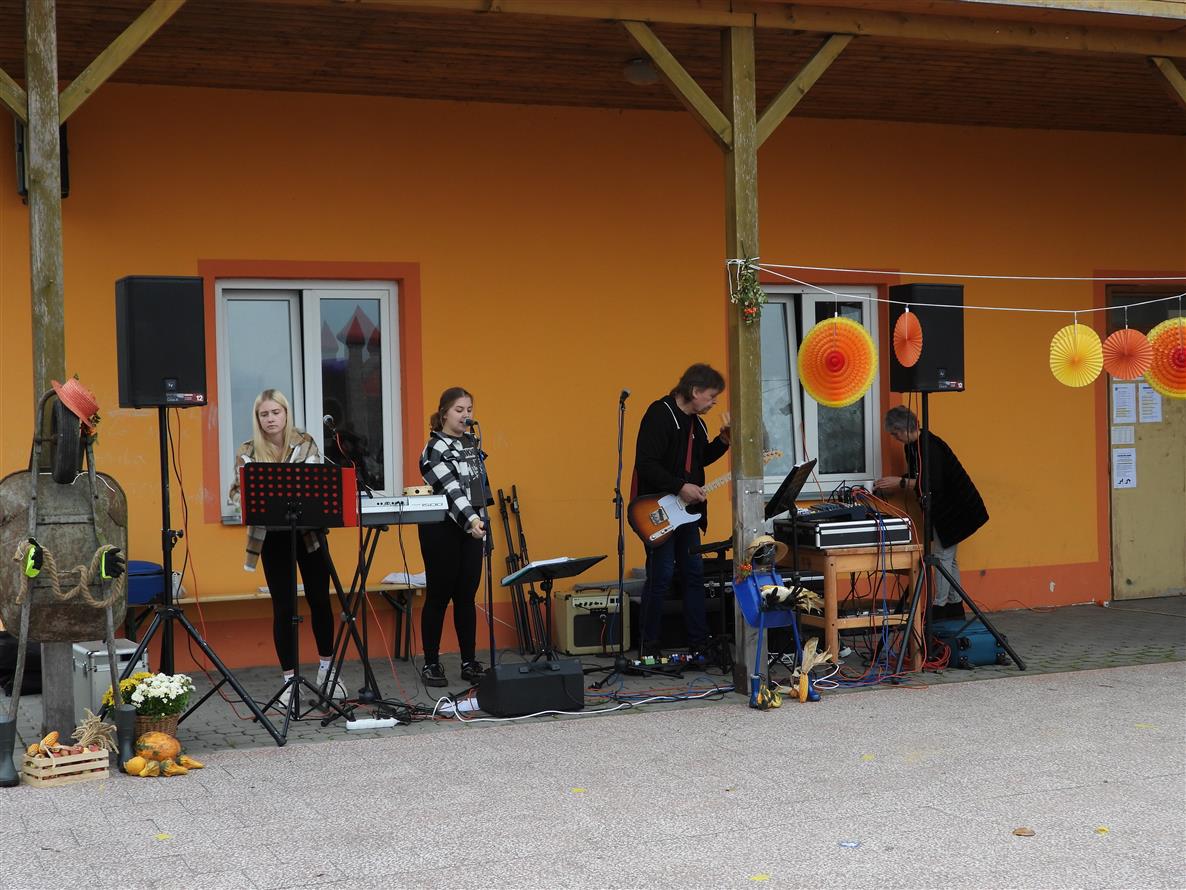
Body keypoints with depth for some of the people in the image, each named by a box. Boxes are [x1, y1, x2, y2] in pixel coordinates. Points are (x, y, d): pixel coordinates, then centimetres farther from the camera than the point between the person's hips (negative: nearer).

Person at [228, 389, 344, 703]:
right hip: (272, 538, 0)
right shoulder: (247, 452, -2)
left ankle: (326, 669, 28)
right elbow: (237, 491, -8)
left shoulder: (305, 444, -3)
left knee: (319, 600, 9)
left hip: (308, 532, 0)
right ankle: (290, 680, 10)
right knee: (283, 607, 2)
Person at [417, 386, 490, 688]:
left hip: (470, 528, 6)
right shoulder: (435, 449, -12)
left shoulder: (471, 442, 11)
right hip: (442, 530, -6)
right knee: (439, 596, 0)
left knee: (466, 596, 7)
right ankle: (431, 664, 8)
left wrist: (480, 519, 18)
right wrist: (472, 520, -38)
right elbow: (451, 489, -26)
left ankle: (469, 663, 11)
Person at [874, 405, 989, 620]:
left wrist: (900, 482, -27)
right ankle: (955, 606, 20)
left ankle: (939, 607, -5)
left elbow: (932, 485, -28)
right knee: (948, 557, 13)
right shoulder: (911, 447, 6)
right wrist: (890, 486, 1)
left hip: (954, 506, -10)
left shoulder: (930, 446, -23)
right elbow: (916, 481, 14)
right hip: (941, 508, 10)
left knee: (942, 554, -8)